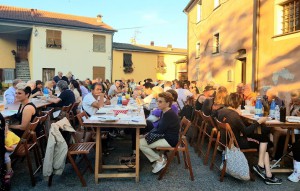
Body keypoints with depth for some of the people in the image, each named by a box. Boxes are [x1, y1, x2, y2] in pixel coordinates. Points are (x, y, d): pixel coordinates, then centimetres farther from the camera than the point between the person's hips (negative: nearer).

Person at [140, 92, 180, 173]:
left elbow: (160, 131, -23)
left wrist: (148, 135, -10)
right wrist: (148, 134, 0)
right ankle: (159, 157, 7)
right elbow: (159, 127, 13)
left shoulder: (169, 115, -24)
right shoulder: (165, 112, 7)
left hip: (169, 140, -10)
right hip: (165, 136, 10)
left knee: (140, 143, -15)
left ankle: (161, 160, -2)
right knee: (140, 138, 10)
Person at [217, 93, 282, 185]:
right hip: (235, 143, -8)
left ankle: (268, 175, 6)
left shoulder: (221, 111, -2)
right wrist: (259, 121, -10)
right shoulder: (234, 115, -25)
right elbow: (246, 131, -16)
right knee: (264, 139, 7)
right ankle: (260, 166, 13)